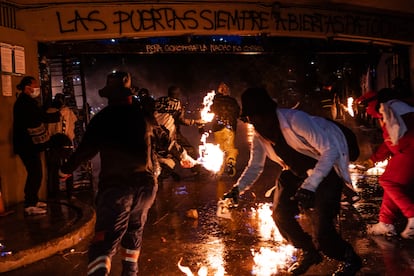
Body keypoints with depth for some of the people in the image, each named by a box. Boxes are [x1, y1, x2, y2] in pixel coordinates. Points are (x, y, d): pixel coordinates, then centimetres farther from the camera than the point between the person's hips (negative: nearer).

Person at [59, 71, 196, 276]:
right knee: (133, 232, 24)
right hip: (146, 184, 4)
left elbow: (85, 150, 2)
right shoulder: (145, 116, 7)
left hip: (114, 186, -4)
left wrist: (66, 170, 19)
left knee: (105, 241, -7)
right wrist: (184, 156, 36)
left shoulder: (102, 119, -1)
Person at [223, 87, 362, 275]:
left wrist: (309, 186, -43)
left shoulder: (295, 120, -31)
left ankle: (349, 259, 15)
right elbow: (255, 166, 3)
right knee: (280, 214, -3)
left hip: (326, 169, -7)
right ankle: (309, 253, 25)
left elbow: (330, 150, -34)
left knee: (321, 230, -17)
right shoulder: (259, 136, -7)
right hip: (297, 171, 8)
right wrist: (237, 189, -16)